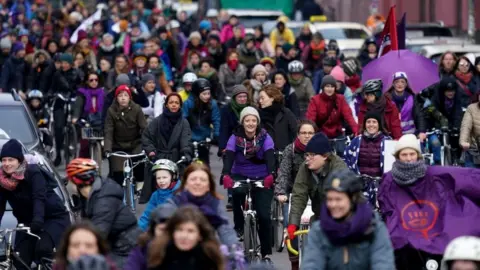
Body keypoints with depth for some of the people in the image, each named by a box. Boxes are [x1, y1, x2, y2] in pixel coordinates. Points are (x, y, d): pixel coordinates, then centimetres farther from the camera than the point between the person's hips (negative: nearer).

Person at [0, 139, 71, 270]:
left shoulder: (33, 173, -20)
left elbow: (39, 198, -33)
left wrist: (38, 220, -50)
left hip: (55, 217, -5)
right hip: (27, 222, 5)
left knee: (43, 249, -30)